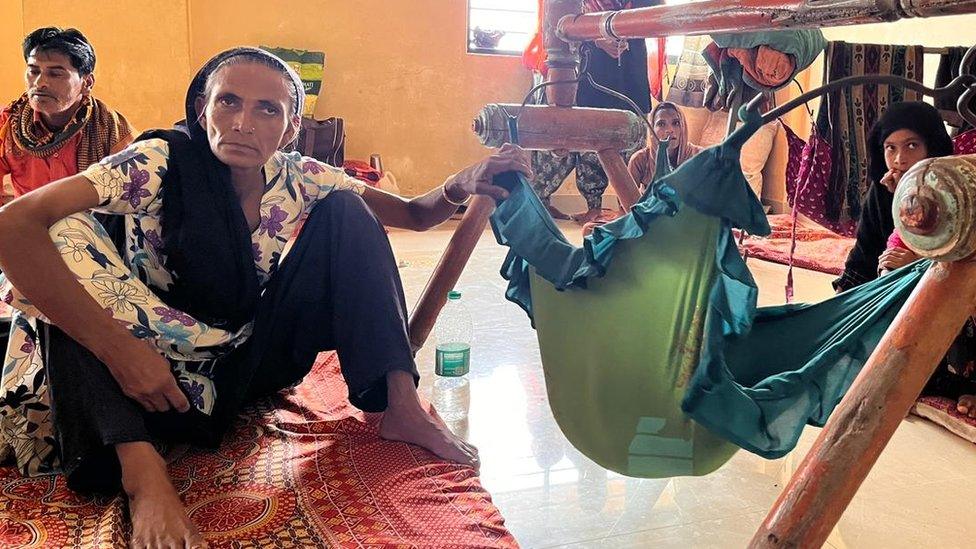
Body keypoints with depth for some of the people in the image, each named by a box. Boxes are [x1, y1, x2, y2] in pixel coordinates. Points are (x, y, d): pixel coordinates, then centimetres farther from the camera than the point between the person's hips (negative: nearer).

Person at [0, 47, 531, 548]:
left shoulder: (300, 180, -7)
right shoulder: (159, 163, -19)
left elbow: (413, 213, 1)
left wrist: (459, 186, -23)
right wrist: (117, 348, -38)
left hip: (257, 360, 3)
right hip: (163, 370, -3)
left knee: (343, 209, -10)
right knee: (64, 235, -27)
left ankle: (400, 403, -18)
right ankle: (140, 466, -39)